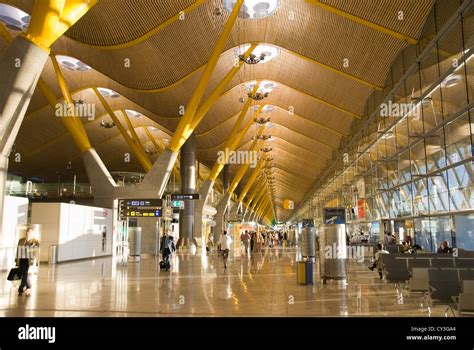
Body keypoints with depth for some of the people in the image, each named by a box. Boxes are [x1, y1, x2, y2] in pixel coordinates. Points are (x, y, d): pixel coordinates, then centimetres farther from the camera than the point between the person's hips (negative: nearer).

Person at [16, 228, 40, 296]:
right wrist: (17, 260, 9)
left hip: (28, 259, -5)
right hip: (21, 259, 5)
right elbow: (18, 250, 13)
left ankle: (21, 289, -2)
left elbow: (35, 252, -7)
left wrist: (32, 260, -14)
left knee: (24, 274, -10)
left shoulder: (35, 241, -3)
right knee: (23, 274, 8)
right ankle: (29, 287, 25)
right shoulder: (21, 241, 12)